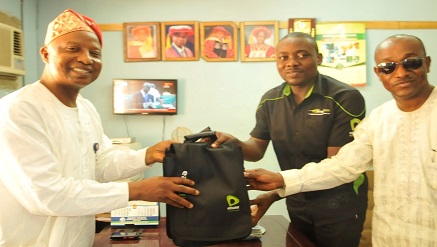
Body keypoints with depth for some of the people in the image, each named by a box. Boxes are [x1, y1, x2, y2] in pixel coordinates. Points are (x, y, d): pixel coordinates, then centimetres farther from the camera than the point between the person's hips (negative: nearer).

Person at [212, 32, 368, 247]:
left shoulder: (345, 98, -19)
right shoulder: (270, 101, -3)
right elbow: (257, 149, 0)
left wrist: (275, 195, -27)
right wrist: (233, 143, -26)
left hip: (338, 202, -4)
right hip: (297, 202, 5)